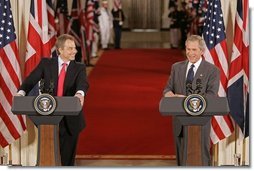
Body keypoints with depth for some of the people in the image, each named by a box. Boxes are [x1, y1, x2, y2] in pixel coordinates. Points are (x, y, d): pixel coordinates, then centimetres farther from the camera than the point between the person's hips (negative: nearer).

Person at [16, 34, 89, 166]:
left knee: (67, 158, 8)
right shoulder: (46, 63, 3)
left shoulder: (79, 68, 2)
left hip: (70, 119, 0)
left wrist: (80, 93, -42)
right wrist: (21, 92, -29)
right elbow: (31, 80, -7)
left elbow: (83, 83, -18)